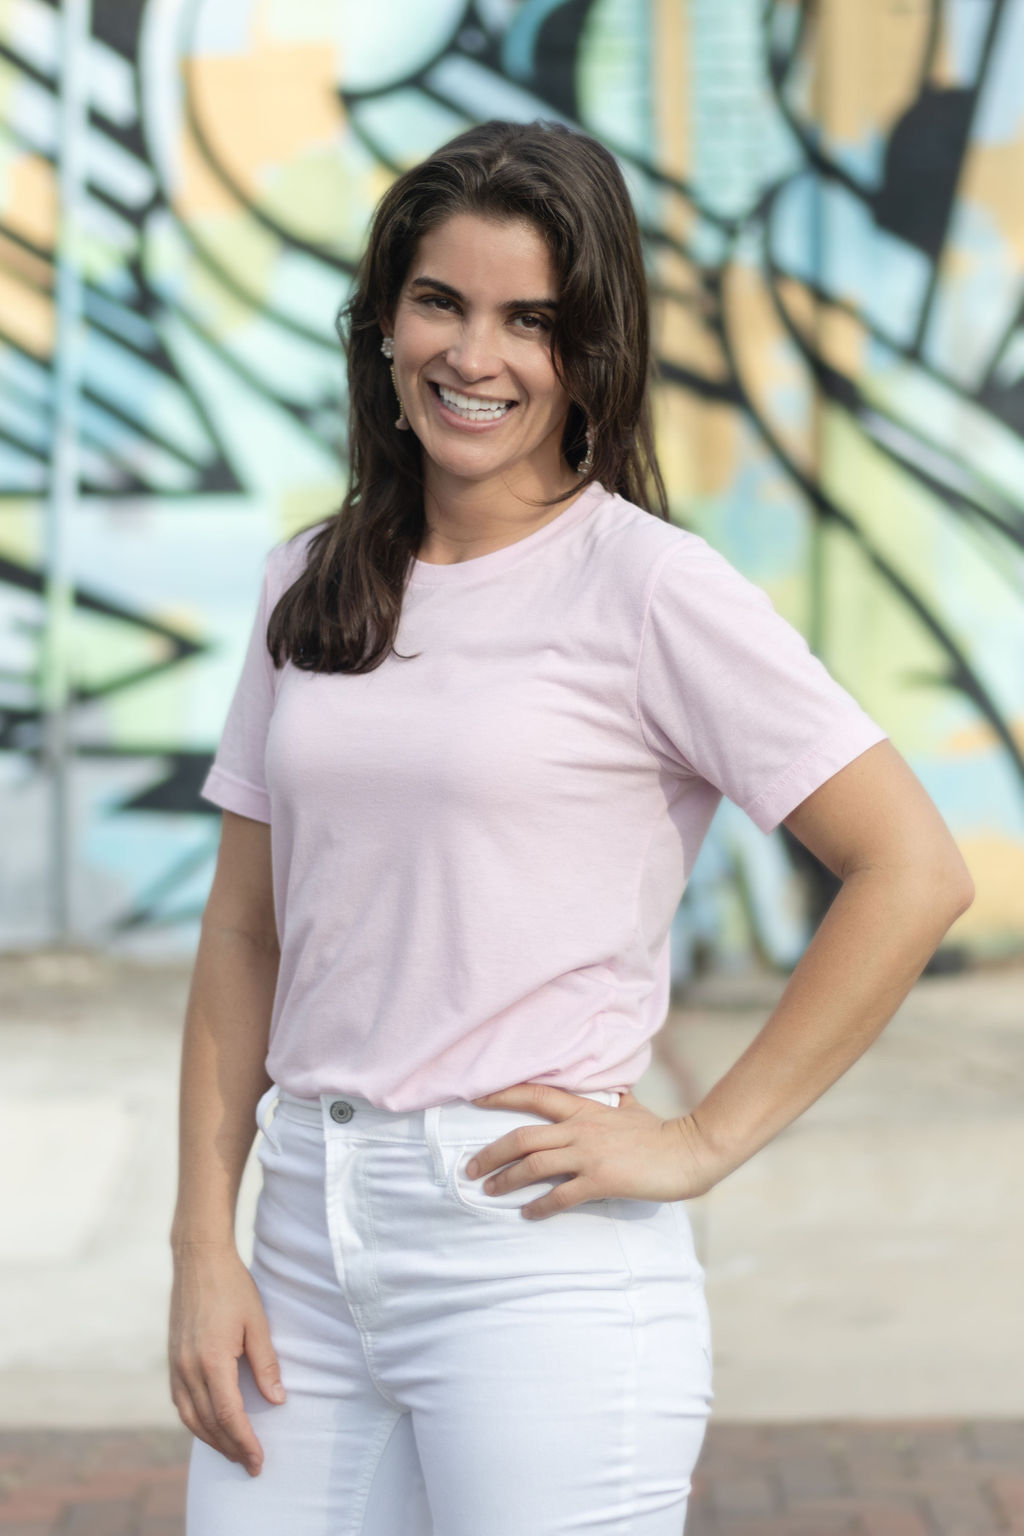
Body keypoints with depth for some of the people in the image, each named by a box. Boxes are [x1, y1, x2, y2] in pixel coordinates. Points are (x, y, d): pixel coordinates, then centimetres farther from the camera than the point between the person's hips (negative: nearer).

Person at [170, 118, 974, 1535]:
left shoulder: (646, 584, -7)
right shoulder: (312, 587, 11)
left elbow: (913, 872, -11)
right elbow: (246, 934, 12)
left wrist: (702, 1143, -9)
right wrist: (204, 1246, 4)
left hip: (540, 1256, -5)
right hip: (311, 1237, 5)